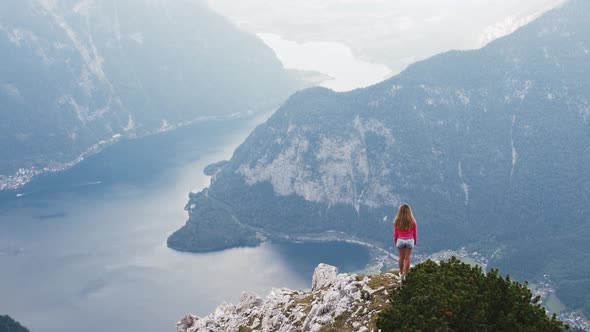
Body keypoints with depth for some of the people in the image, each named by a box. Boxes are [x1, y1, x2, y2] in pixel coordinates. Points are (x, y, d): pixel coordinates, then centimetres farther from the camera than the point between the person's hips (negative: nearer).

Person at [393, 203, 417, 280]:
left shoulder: (397, 221, -12)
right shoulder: (412, 221, -12)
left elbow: (395, 233, -3)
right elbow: (415, 232, -2)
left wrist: (395, 241, 13)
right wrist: (415, 241, 15)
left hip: (400, 240, 1)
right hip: (410, 240, -1)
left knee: (401, 257, 16)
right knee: (407, 258, 8)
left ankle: (401, 273, 30)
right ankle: (405, 274, 12)